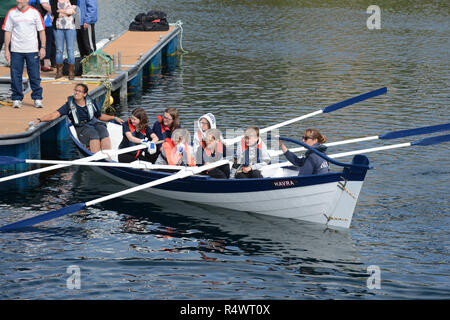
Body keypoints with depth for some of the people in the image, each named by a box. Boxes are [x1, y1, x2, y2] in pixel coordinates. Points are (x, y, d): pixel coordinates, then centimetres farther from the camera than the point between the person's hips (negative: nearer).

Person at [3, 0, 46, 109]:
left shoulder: (34, 12, 2)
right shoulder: (11, 13, 4)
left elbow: (41, 31, 4)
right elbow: (8, 32, 6)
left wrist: (43, 47, -3)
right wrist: (6, 49, 1)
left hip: (32, 50, -1)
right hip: (16, 50, 1)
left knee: (35, 76, 0)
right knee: (15, 76, 2)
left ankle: (37, 99, 9)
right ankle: (17, 99, 11)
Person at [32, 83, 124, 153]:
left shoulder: (91, 102, 13)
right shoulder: (69, 105, 4)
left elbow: (100, 116, 26)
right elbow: (54, 115, -5)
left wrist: (114, 118, 16)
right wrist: (40, 120, -19)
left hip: (94, 123, 3)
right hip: (81, 128, -3)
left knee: (103, 131, -31)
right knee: (93, 133, -35)